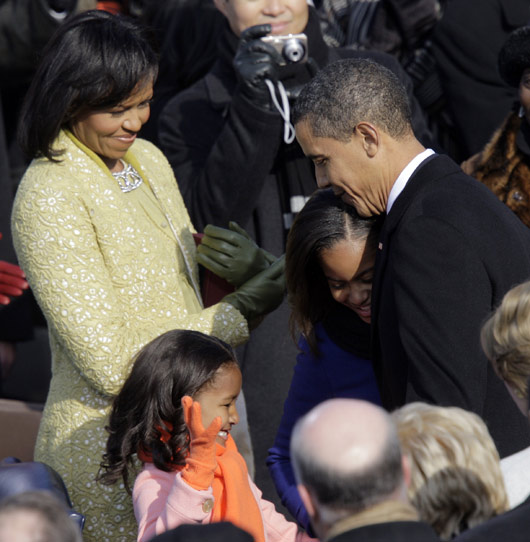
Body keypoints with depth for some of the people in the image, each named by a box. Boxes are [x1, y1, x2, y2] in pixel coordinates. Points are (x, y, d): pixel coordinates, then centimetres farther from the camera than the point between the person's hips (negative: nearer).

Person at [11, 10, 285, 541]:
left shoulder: (146, 159, 7)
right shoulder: (49, 199, -18)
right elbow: (111, 364, -21)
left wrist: (246, 270, -4)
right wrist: (239, 312, -14)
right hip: (110, 451, -7)